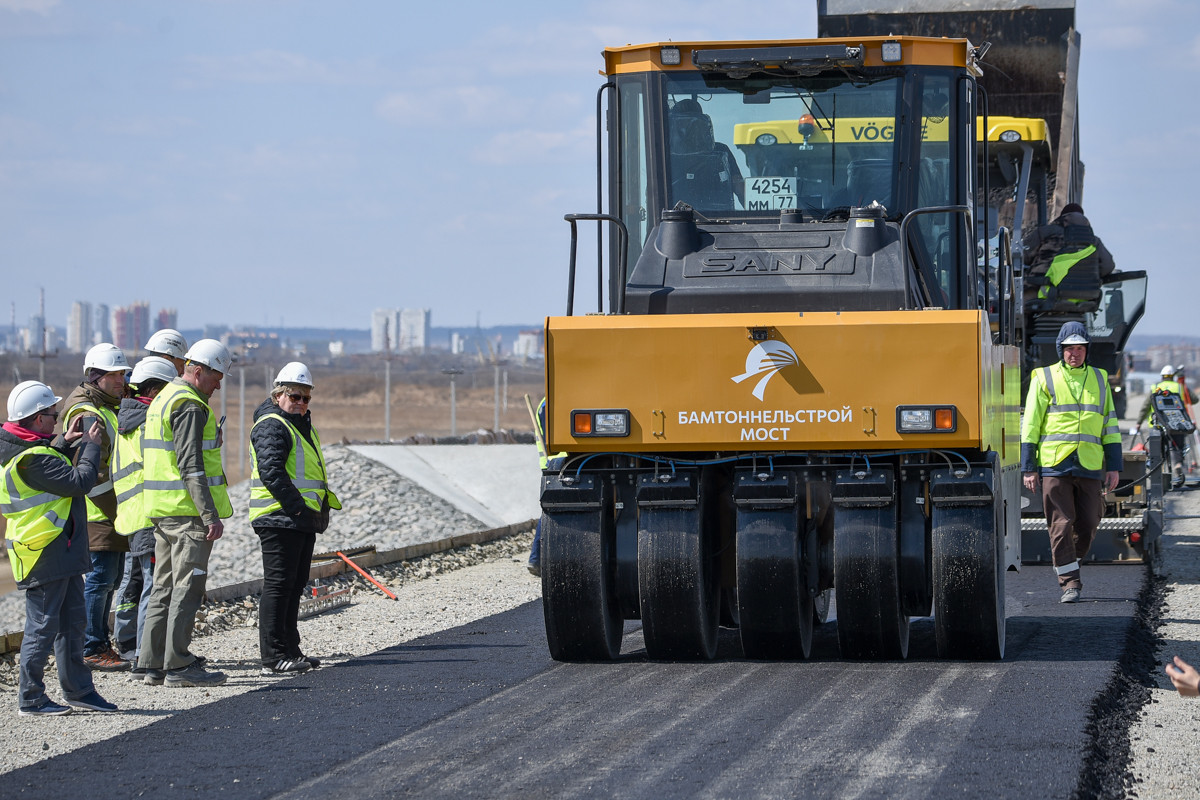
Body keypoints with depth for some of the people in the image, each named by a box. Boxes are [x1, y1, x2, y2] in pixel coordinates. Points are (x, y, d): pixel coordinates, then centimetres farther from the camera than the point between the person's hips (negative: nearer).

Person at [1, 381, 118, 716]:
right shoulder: (32, 459, -23)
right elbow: (79, 481, -22)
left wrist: (65, 442, 16)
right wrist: (90, 445, -9)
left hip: (63, 553, 11)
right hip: (46, 556, -11)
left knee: (72, 621, 16)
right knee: (42, 626, -3)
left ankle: (78, 688, 25)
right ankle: (30, 698, 5)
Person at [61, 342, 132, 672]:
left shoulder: (113, 406, 18)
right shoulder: (87, 414, -15)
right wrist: (118, 508, -19)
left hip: (115, 511, 10)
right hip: (98, 513, -10)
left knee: (111, 577, 13)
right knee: (100, 576, -9)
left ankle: (100, 643, 19)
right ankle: (91, 649, -6)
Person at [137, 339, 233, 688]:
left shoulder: (163, 399, 19)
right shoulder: (189, 406, -14)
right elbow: (191, 466, -20)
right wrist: (210, 515, -21)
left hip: (163, 510, 10)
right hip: (187, 510, -10)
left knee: (165, 587, 12)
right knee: (187, 587, -7)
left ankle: (154, 664, 14)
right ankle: (178, 667, -7)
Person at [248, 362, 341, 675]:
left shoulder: (301, 425, 21)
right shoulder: (272, 426, -11)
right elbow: (271, 472, -22)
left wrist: (317, 509, 20)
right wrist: (296, 506, -24)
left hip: (301, 520, 10)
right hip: (279, 520, -10)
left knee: (295, 585, 14)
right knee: (278, 585, -10)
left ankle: (290, 650, 21)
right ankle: (273, 657, -11)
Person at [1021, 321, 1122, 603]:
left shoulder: (1099, 380, 15)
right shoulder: (1044, 379, 5)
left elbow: (1110, 426, 17)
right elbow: (1030, 424, 4)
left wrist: (1114, 466, 9)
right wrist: (1028, 468, -2)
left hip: (1089, 465, 3)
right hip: (1054, 464, -3)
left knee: (1087, 526, 2)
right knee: (1061, 525, -7)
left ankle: (1070, 566, 24)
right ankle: (1070, 582, -3)